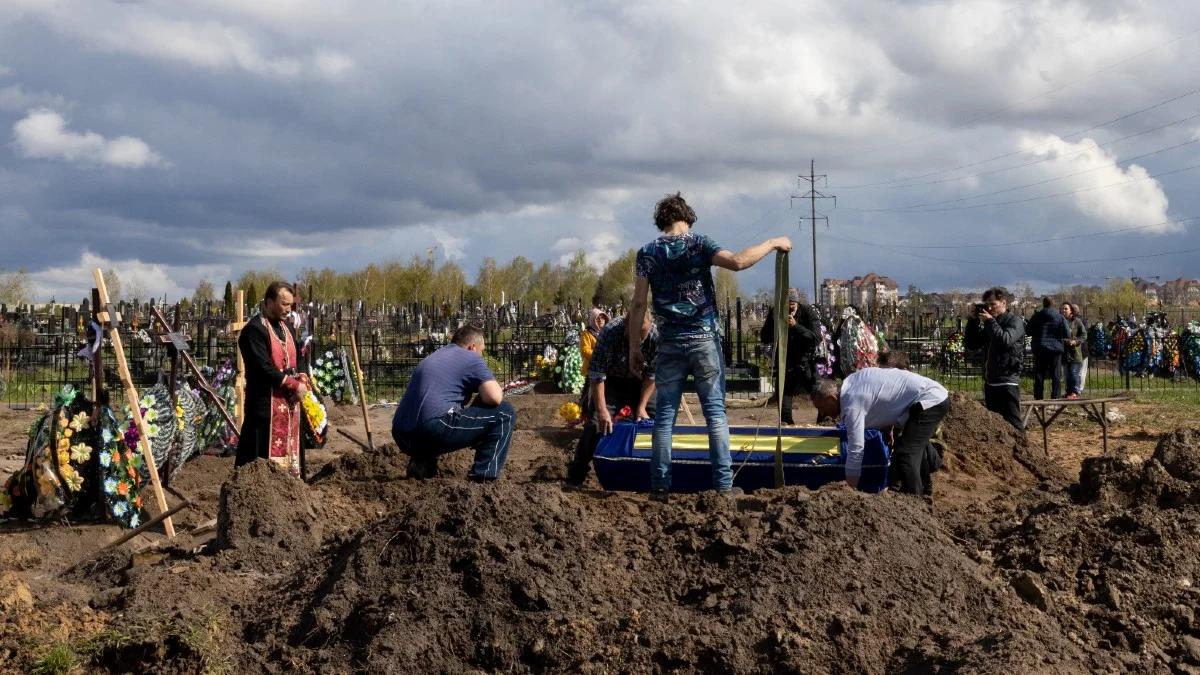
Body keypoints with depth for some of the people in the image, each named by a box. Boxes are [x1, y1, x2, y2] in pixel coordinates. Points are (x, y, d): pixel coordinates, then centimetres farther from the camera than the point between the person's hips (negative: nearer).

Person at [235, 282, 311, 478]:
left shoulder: (287, 326, 14)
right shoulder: (254, 330, -13)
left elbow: (298, 357, 17)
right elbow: (264, 368, -20)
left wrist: (302, 382, -3)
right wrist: (294, 385, -15)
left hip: (290, 402, 8)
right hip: (266, 404, -8)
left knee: (290, 448, 13)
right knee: (264, 454, -7)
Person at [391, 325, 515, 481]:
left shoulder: (433, 357, 31)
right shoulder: (471, 358, 7)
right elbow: (494, 397, -7)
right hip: (435, 430, -8)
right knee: (504, 413, 5)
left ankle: (421, 462, 14)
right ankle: (483, 476, -3)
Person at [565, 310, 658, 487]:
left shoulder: (656, 337, -26)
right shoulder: (610, 332, -32)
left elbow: (652, 375, -15)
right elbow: (597, 375, -30)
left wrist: (642, 406, -19)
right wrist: (602, 409, -35)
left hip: (640, 383, 2)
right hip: (611, 381, -2)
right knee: (596, 423, -14)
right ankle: (576, 476, -7)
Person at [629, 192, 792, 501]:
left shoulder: (648, 252, 3)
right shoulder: (698, 243, -2)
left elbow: (638, 304, 0)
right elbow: (737, 262, -18)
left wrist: (634, 347, 5)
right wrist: (772, 243, -7)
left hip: (670, 344, 1)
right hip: (705, 339, -1)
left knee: (664, 414, 6)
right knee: (715, 412, 3)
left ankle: (660, 486, 4)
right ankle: (724, 484, 0)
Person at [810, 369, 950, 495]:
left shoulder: (852, 404, -21)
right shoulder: (849, 382, 6)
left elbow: (855, 451, -20)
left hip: (930, 400, -11)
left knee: (906, 455, -18)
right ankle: (923, 490, 46)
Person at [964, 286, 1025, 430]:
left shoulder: (1015, 321, -5)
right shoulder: (989, 324, 16)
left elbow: (1006, 340, -24)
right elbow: (970, 344, 14)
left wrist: (990, 321, -15)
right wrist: (973, 320, 5)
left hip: (1007, 382, -8)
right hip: (990, 382, 8)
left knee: (1012, 423, -10)